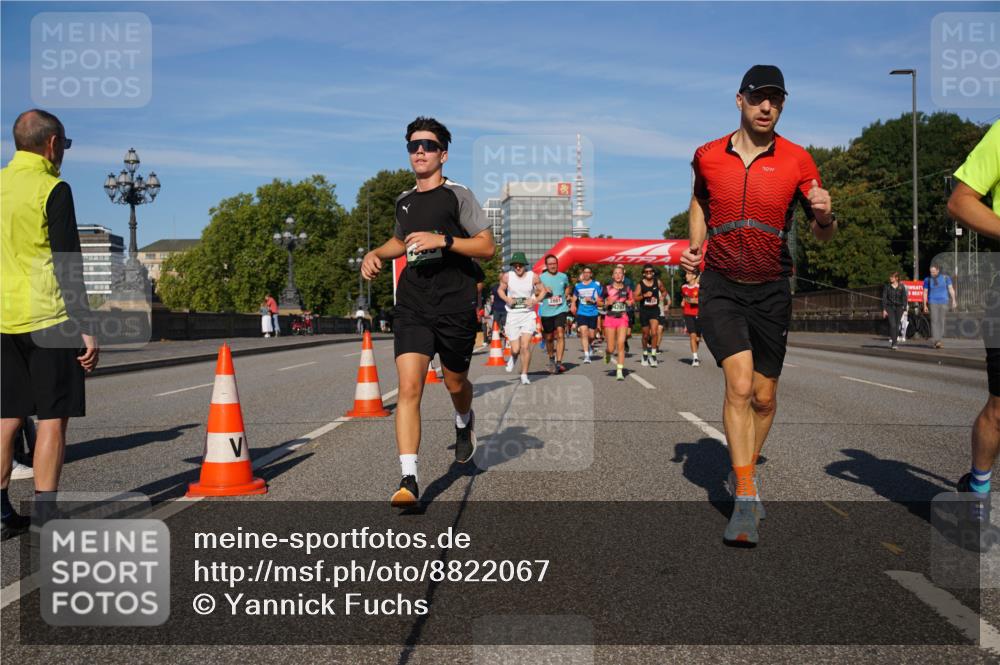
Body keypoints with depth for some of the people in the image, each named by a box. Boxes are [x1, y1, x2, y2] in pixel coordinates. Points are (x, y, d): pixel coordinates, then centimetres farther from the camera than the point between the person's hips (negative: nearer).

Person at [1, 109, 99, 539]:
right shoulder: (52, 189, -9)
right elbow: (67, 264, -14)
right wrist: (86, 328, -13)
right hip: (48, 319, -7)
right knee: (53, 418, -1)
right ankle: (44, 520, 0)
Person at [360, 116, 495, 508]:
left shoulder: (458, 196, -2)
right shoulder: (404, 202, 14)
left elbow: (487, 246, -7)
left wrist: (442, 240, -19)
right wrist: (376, 254, 14)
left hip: (455, 305, -3)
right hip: (412, 305, 3)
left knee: (455, 383, 14)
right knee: (409, 388, -12)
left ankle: (465, 423, 51)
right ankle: (409, 479, -14)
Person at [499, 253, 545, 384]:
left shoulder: (533, 276, -4)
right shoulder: (507, 277, -2)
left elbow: (542, 291, 8)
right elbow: (500, 290, 13)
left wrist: (535, 300, -10)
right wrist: (507, 299, -6)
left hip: (528, 314, -1)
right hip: (513, 315, 1)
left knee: (525, 346, -12)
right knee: (515, 349, 0)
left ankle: (524, 375, 3)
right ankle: (513, 358, 39)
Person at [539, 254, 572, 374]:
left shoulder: (563, 277, 6)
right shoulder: (541, 278, 0)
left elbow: (567, 287, 26)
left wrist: (565, 296, 7)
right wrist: (543, 291, -14)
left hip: (560, 309, 0)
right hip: (546, 311, 0)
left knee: (560, 334, -17)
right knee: (549, 338, 11)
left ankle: (559, 362, -19)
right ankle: (551, 359, 35)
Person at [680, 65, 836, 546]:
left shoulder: (797, 160, -2)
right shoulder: (707, 156, 1)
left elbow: (823, 235, 1)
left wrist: (824, 216, -22)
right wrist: (694, 245, 6)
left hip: (772, 291, 1)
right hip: (720, 288, -1)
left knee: (763, 397, 8)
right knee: (739, 384, -18)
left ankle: (745, 470, 34)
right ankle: (746, 500, -15)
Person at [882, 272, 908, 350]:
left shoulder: (901, 287, 2)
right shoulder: (887, 287, 0)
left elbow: (904, 299, 5)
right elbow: (884, 298, 1)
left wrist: (904, 309, -2)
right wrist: (884, 309, -5)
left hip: (899, 308, 1)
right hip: (889, 307, -1)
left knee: (897, 326, 3)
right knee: (892, 325, -13)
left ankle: (894, 343, 14)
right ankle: (893, 343, -13)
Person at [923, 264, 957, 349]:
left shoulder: (945, 278, 3)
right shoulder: (927, 280, 2)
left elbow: (951, 289, 4)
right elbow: (925, 293, 6)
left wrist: (954, 300, -6)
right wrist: (925, 305, 3)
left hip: (944, 303, 1)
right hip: (933, 303, -1)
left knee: (942, 322, 4)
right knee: (934, 321, -13)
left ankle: (939, 341, 14)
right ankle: (936, 341, -19)